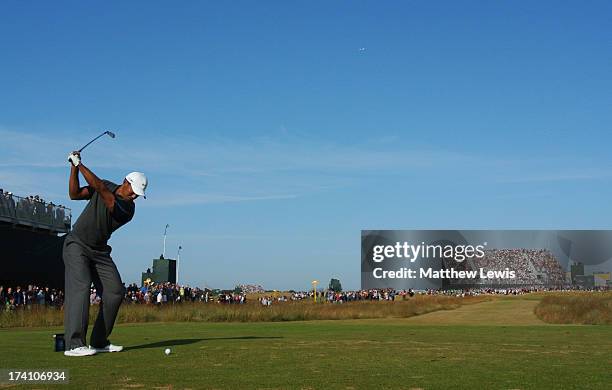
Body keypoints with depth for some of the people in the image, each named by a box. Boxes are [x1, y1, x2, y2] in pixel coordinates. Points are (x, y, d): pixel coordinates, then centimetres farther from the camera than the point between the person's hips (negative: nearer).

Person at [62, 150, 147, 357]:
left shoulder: (128, 209, -12)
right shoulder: (107, 186, -3)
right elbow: (74, 194, -2)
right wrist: (74, 167, -13)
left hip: (100, 251, 3)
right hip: (77, 245, -3)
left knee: (115, 291, -6)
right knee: (80, 286, -20)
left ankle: (99, 341, 4)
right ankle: (74, 344, -27)